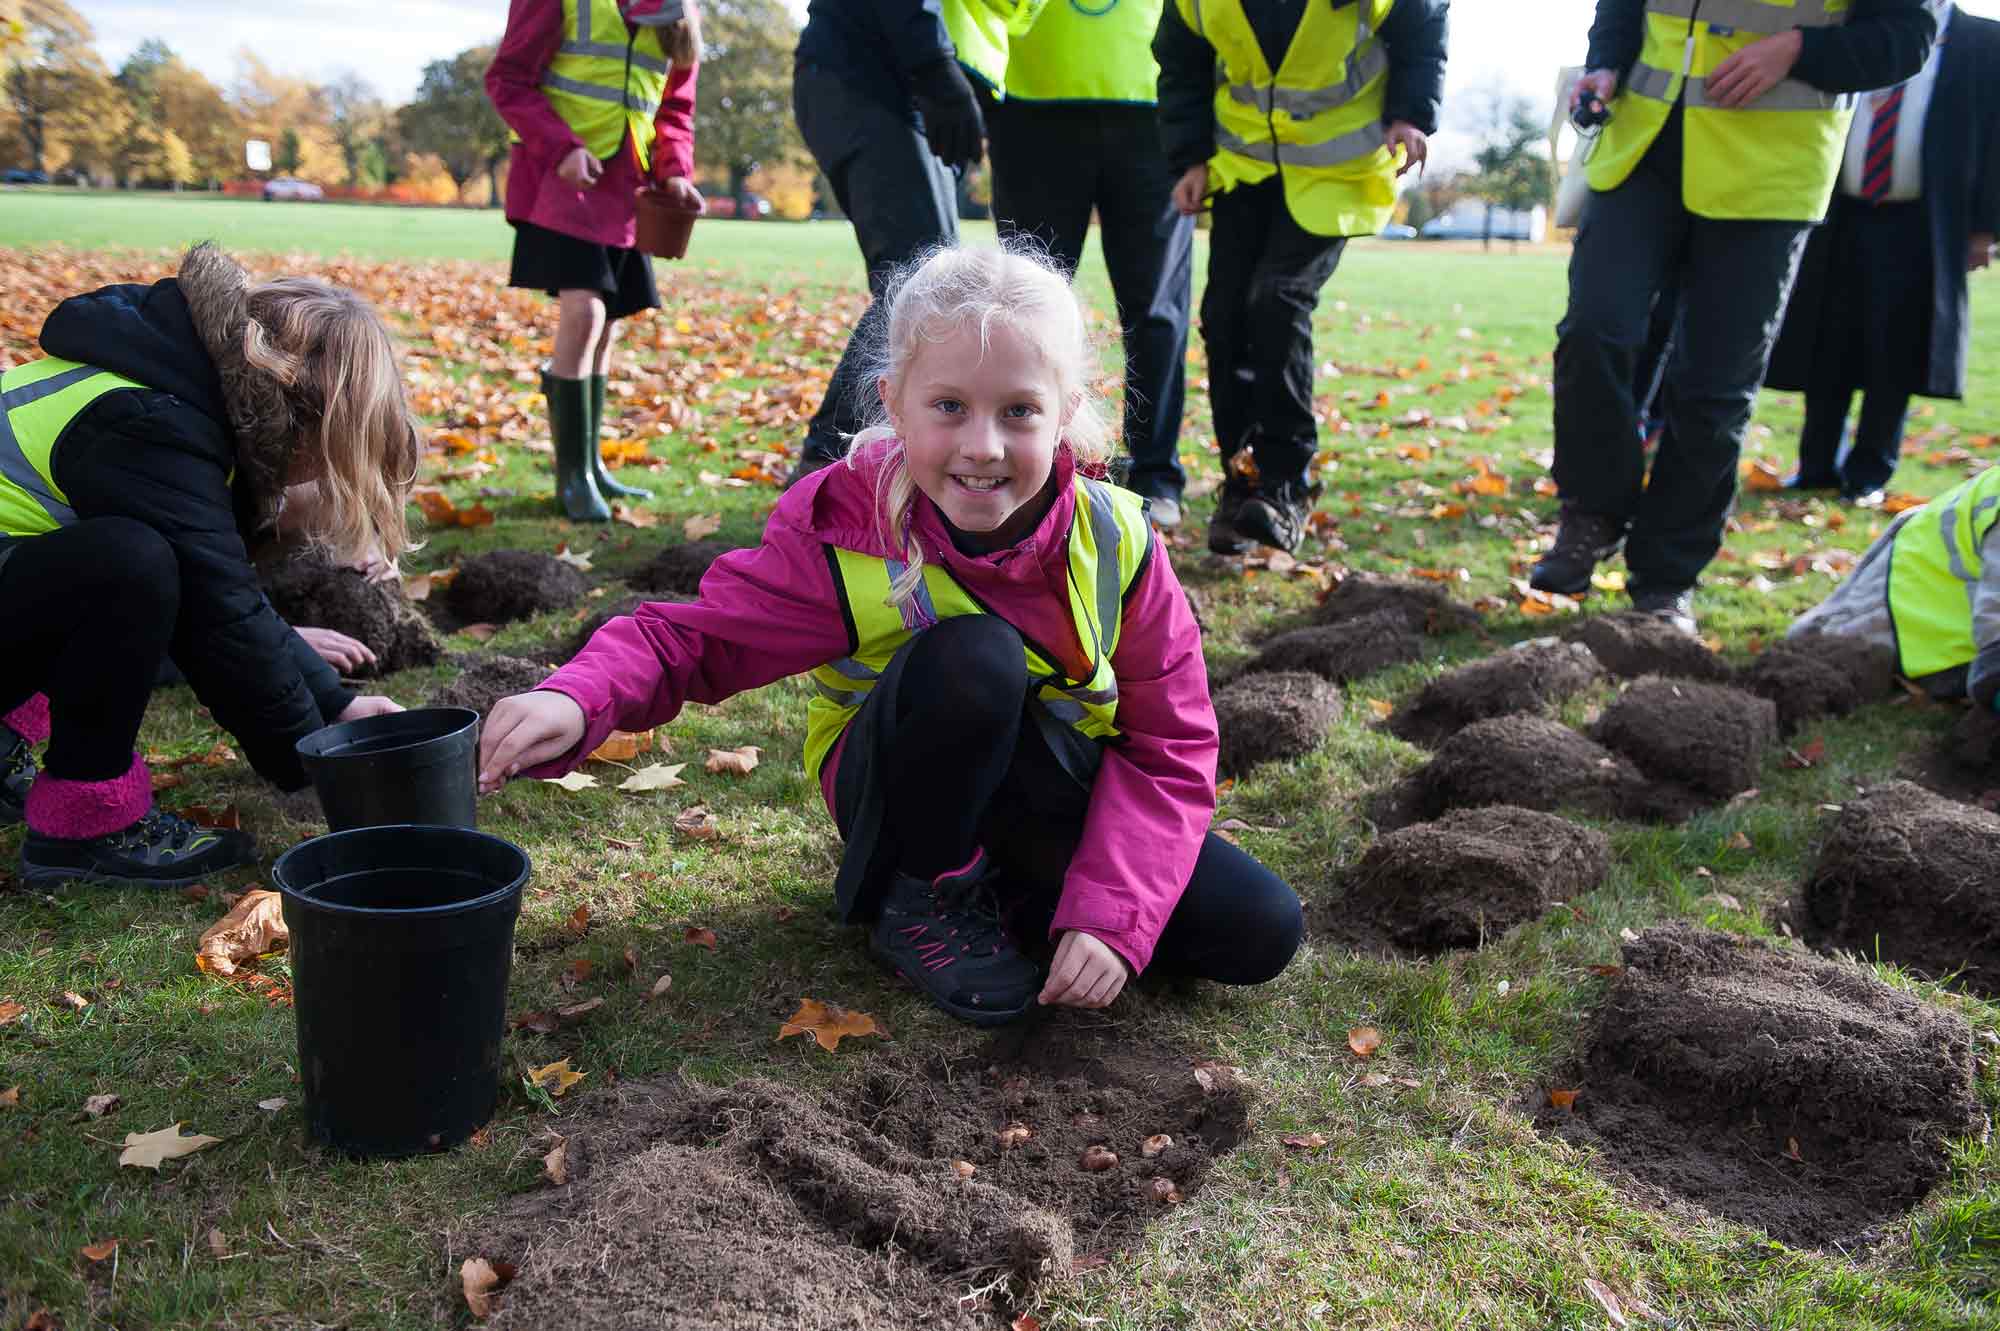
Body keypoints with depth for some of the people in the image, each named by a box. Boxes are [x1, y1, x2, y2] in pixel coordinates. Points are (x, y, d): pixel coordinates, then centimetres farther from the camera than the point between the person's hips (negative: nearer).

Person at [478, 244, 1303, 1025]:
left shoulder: (1116, 543, -17)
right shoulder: (840, 537, -23)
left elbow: (1169, 747, -13)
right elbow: (690, 637, -15)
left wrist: (1110, 917, -24)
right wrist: (577, 701, -37)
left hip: (1057, 804, 3)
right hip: (912, 795, -3)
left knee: (1259, 932, -12)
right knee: (970, 658, -35)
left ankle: (1007, 888, 7)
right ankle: (924, 896, -9)